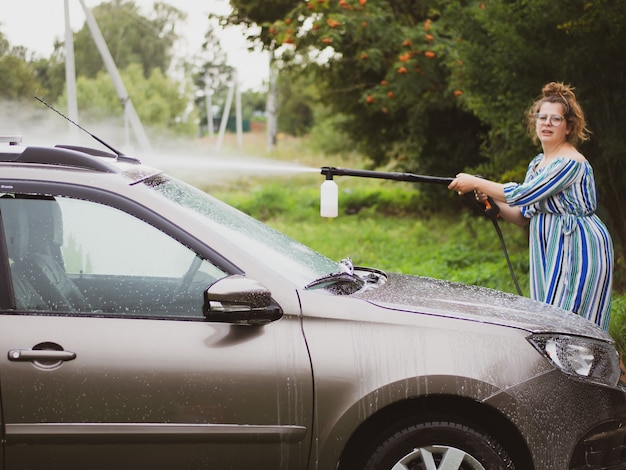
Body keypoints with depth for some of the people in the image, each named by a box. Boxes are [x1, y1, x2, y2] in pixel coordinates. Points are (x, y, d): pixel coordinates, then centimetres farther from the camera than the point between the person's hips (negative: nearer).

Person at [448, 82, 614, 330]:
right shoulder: (537, 163, 13)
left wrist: (476, 183, -15)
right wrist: (493, 205, -2)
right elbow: (525, 216, 15)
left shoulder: (572, 162, -15)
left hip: (579, 250, -9)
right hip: (549, 250, 9)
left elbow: (523, 195, -21)